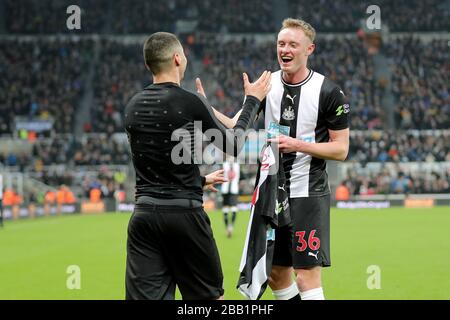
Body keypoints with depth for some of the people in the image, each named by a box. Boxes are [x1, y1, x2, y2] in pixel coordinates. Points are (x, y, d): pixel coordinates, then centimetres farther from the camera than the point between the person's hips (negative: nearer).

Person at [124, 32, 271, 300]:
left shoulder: (134, 107, 8)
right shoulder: (191, 103, -10)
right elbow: (233, 146, 3)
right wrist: (252, 101, 17)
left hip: (144, 215, 4)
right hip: (184, 214, -4)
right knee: (210, 297, 13)